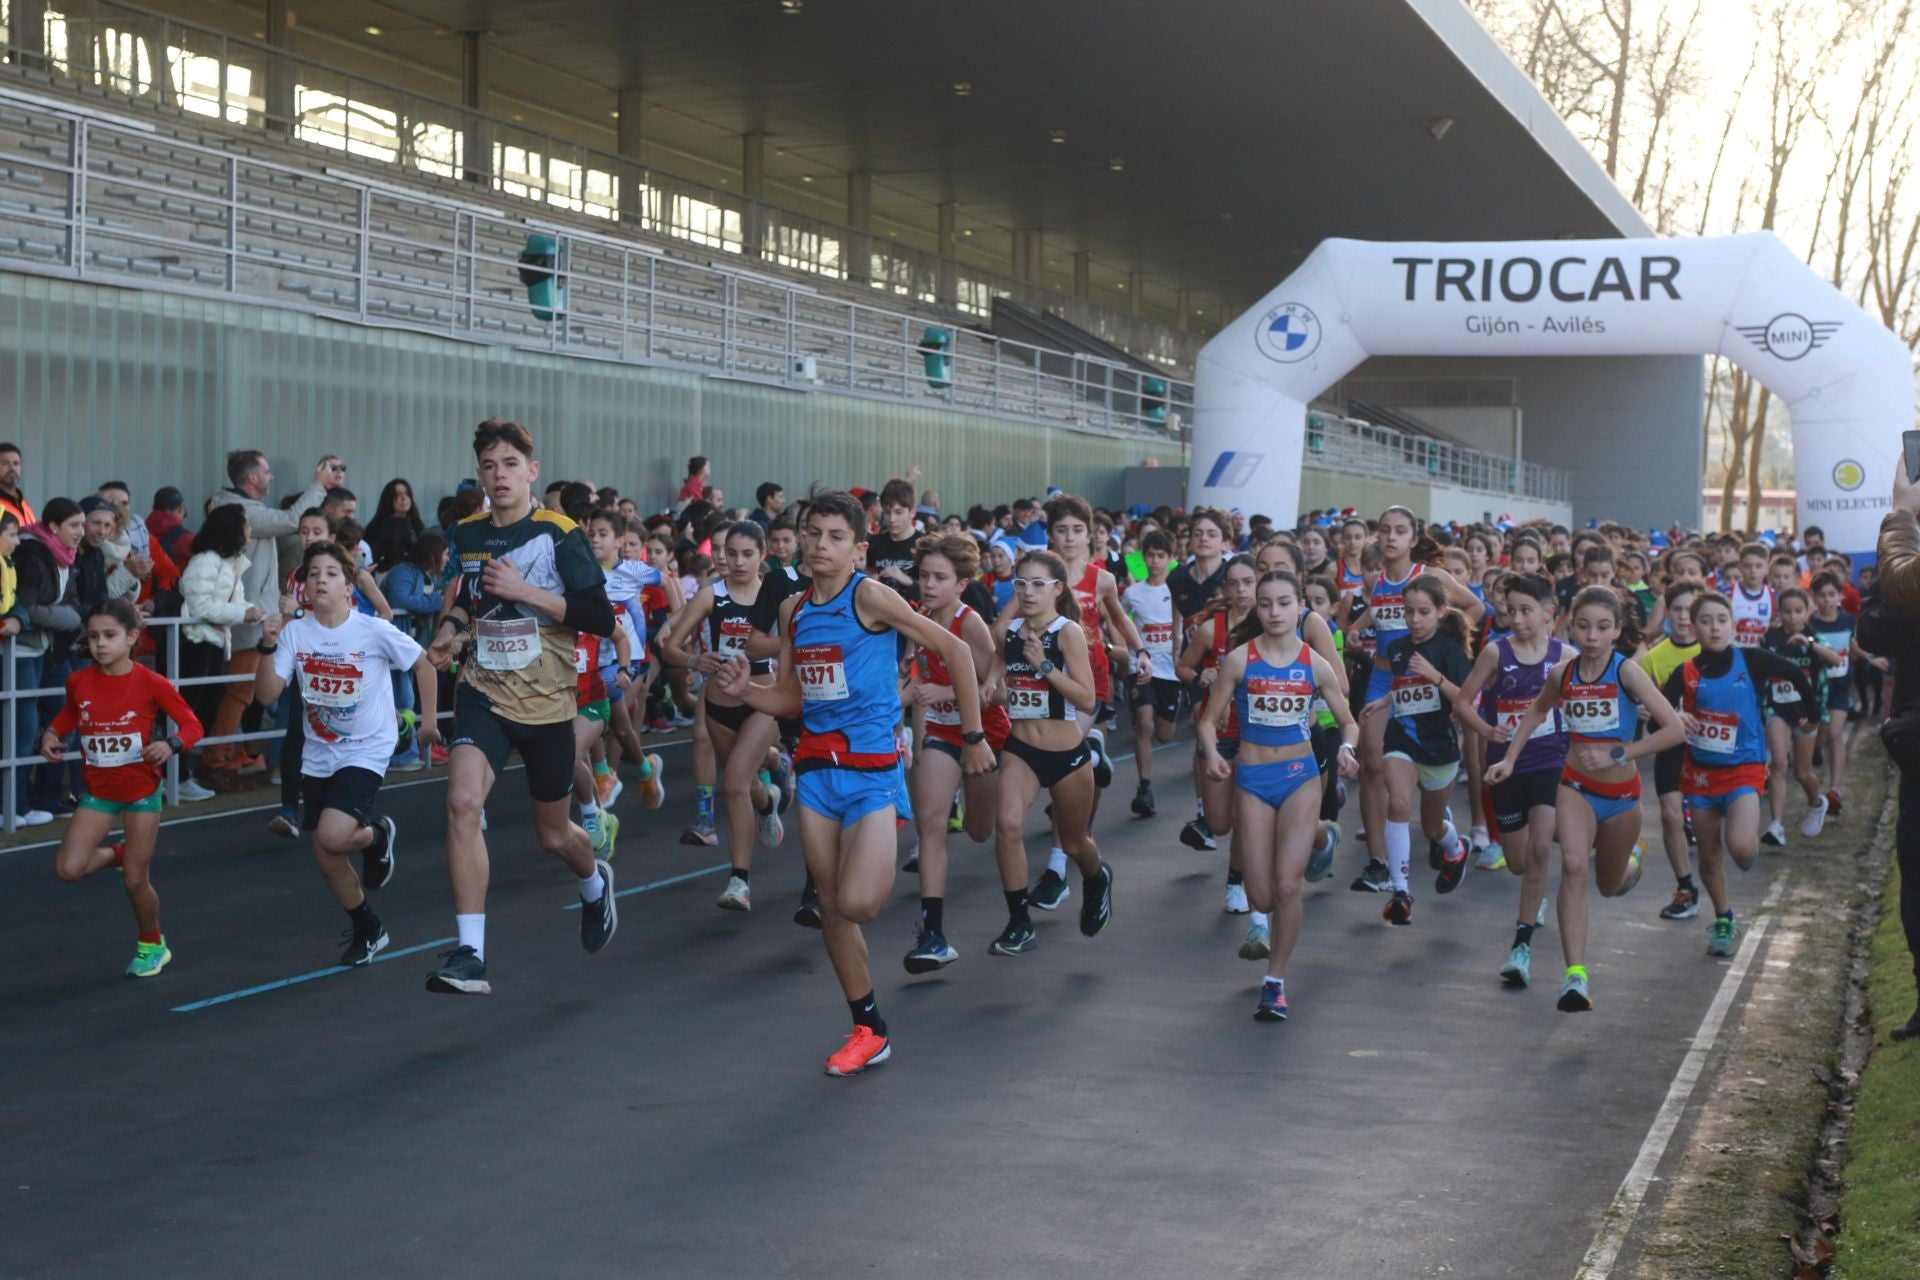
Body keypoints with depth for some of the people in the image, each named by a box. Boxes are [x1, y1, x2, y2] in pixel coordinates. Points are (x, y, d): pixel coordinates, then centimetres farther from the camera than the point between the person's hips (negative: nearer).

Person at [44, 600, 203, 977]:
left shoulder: (151, 684, -17)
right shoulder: (79, 682, -6)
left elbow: (192, 724, -11)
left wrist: (171, 745, -31)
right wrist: (52, 733, -3)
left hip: (141, 792, -3)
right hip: (98, 792, 4)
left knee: (135, 880, 2)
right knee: (68, 869, -11)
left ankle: (152, 946, 28)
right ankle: (118, 854, 22)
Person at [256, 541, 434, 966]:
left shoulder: (375, 632, -14)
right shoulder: (295, 631, -6)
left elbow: (423, 666, 1)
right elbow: (266, 695, -10)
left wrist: (428, 720, 3)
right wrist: (268, 647, -23)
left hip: (366, 751, -4)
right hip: (318, 756, 4)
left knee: (331, 837, -26)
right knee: (326, 860, 8)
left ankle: (379, 835, 9)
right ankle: (368, 931, 31)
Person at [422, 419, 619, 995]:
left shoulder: (559, 534, -9)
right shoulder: (466, 536, 5)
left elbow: (600, 618, -15)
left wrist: (525, 590, -21)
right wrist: (449, 629, 2)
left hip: (547, 702, -2)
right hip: (483, 693, 2)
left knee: (553, 834, 13)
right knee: (462, 802, -24)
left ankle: (595, 882, 51)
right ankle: (470, 955, -21)